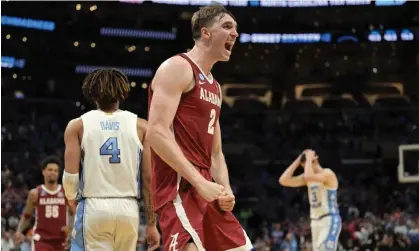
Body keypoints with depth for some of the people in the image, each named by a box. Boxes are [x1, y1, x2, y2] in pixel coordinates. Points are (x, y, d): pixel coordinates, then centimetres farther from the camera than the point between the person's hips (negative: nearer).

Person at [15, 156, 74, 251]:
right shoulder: (35, 193, 1)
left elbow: (73, 214, 12)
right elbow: (26, 216, 10)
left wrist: (69, 226, -7)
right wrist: (19, 231, -4)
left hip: (60, 240, 3)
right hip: (41, 239, -3)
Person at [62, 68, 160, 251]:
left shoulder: (78, 125, 2)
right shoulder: (140, 126, 5)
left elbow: (70, 175, -5)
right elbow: (149, 178, 1)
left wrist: (71, 196, 17)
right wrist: (151, 223, 6)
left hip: (93, 208, -2)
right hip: (129, 208, 2)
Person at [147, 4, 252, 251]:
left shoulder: (214, 87, 23)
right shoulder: (177, 68, -6)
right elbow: (157, 133, -18)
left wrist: (226, 189, 4)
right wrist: (200, 182, -22)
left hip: (205, 188, 10)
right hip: (179, 187, -10)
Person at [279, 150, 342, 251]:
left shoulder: (328, 174, -13)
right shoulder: (306, 177, 11)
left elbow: (309, 177, -32)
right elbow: (283, 180, 2)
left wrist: (309, 159, -17)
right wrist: (298, 160, 1)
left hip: (330, 220, -9)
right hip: (316, 221, 9)